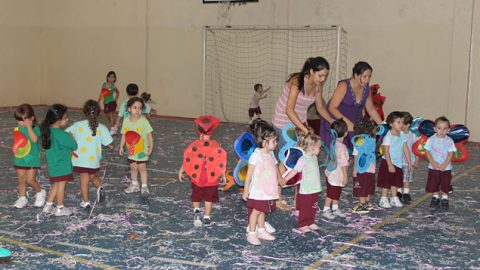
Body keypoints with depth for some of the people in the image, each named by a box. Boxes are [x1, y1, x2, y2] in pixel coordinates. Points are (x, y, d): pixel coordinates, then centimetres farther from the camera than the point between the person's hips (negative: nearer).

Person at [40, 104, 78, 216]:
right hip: (62, 166, -8)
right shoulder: (62, 135, -25)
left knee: (55, 185, 21)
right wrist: (71, 137, -1)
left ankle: (48, 206, 26)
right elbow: (74, 146, -17)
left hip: (53, 164, 8)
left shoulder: (48, 130, 0)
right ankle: (60, 209, 19)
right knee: (61, 185, 7)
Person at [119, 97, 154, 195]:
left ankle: (144, 187, 12)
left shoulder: (143, 121, -16)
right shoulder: (126, 120, -4)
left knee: (142, 168, 1)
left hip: (142, 151, -4)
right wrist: (121, 147, 6)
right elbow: (124, 135, 4)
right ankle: (134, 185, 33)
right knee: (133, 168, 16)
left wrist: (151, 148, -13)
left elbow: (149, 135, -12)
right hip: (131, 150, 4)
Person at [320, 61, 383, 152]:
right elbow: (332, 108, -22)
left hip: (354, 124, 5)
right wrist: (346, 121, -33)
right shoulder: (344, 86, -19)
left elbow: (371, 110, 11)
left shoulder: (366, 89, -2)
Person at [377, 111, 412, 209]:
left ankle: (394, 199, 26)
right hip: (388, 162, -6)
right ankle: (383, 200, 11)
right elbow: (386, 152, -19)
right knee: (386, 182, 1)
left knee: (395, 182, 15)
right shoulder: (388, 136, -17)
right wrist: (390, 165, -21)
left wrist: (409, 162, 5)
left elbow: (406, 149, 5)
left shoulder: (402, 135, 2)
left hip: (398, 163, 6)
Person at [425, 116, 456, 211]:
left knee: (445, 185, 6)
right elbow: (428, 152, -4)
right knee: (433, 185, 10)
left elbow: (450, 154, -7)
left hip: (446, 168, -1)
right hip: (433, 167, 1)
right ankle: (435, 198, 30)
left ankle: (444, 199, 24)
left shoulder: (449, 141, -6)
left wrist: (445, 164, -17)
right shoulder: (431, 140, -5)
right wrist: (433, 162, -16)